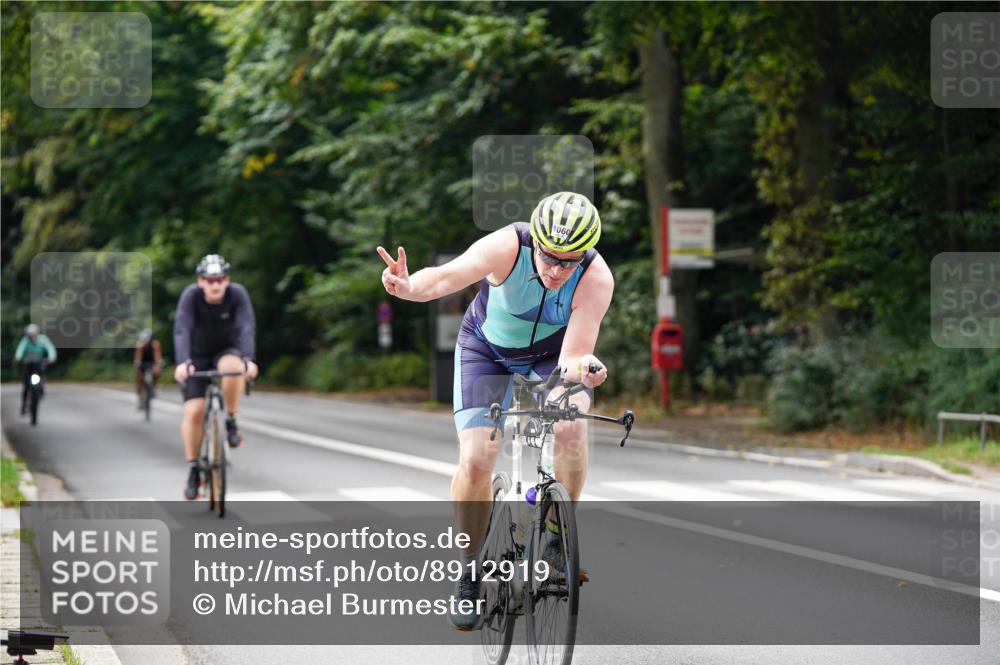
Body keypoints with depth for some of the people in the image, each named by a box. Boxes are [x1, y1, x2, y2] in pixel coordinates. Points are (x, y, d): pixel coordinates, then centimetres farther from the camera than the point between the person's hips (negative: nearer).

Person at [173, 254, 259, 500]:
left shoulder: (237, 294, -23)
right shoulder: (191, 295, -25)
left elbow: (247, 328, -34)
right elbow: (182, 330, -36)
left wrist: (248, 359, -50)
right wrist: (183, 362, -52)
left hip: (227, 350, 0)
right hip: (198, 356, 0)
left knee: (232, 367, -36)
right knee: (194, 411, -13)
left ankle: (231, 421, -14)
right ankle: (193, 470, 1)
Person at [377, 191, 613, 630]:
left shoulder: (596, 278, -30)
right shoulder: (508, 247, -34)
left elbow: (571, 359, -35)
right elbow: (447, 276, -50)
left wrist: (585, 367, -58)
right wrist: (408, 286, -72)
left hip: (552, 353, 1)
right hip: (488, 349, -1)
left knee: (571, 427, -29)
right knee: (475, 460, -17)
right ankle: (469, 570, 5)